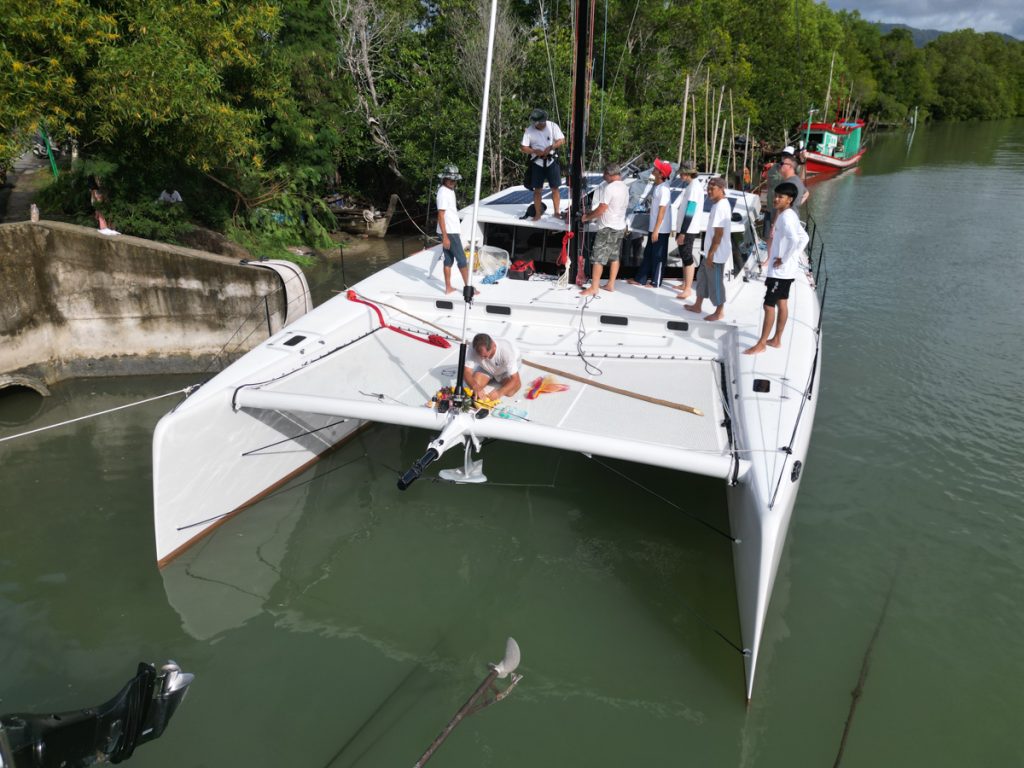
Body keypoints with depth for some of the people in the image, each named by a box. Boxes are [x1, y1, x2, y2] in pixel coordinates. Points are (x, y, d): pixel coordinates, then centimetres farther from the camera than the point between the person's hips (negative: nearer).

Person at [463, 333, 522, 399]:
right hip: (486, 369, 3)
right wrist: (476, 388, -48)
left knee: (509, 391, -24)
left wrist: (499, 393, -50)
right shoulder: (473, 350, -35)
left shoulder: (506, 351, -41)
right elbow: (467, 372, -31)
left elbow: (515, 379, -37)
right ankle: (493, 378, 12)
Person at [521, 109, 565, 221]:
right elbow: (523, 147, -4)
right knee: (537, 189, 4)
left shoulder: (552, 126, -5)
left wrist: (551, 147, -22)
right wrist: (535, 151, -21)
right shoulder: (529, 130, -4)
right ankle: (538, 213, 14)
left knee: (555, 188, 1)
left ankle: (557, 212, 12)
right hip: (537, 162, 0)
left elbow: (562, 140, -6)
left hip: (551, 161, 0)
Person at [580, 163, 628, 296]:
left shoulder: (609, 188, -19)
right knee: (614, 257, 14)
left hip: (608, 228, -9)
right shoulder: (624, 188, 9)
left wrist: (587, 217, -7)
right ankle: (611, 285, 20)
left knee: (598, 258, -5)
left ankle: (593, 288, -5)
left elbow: (601, 209, -21)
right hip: (620, 227, 9)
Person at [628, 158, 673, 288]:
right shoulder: (656, 187, 10)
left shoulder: (664, 189, -17)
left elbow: (662, 211, -20)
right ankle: (640, 279, 24)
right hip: (653, 228, 9)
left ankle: (655, 282, 11)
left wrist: (656, 230, -21)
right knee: (648, 254, 15)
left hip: (660, 229, -9)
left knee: (658, 256, 2)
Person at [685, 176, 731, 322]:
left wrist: (711, 253, -21)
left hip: (717, 253, -10)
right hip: (711, 252, 10)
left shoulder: (721, 207, -21)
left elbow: (719, 233, -24)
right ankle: (698, 305, 32)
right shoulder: (718, 204, 11)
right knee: (703, 277, 19)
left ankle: (719, 312, 14)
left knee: (716, 282, 1)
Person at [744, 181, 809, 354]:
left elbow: (794, 239, -32)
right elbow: (804, 238, 16)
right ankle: (776, 339, 24)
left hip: (780, 270, -10)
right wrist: (794, 256, 8)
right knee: (782, 303, 15)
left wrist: (784, 259, -22)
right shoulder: (789, 215, 11)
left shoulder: (785, 217, -19)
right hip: (786, 270, 10)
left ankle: (761, 344, 1)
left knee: (769, 305, -5)